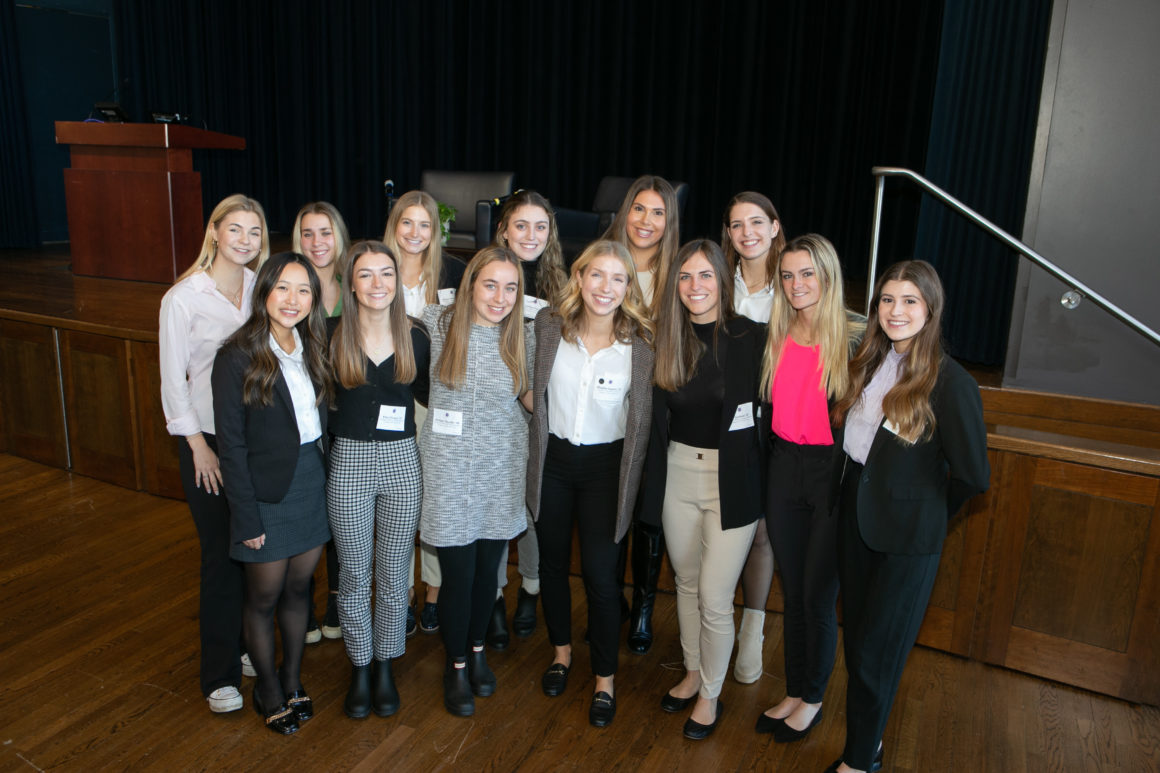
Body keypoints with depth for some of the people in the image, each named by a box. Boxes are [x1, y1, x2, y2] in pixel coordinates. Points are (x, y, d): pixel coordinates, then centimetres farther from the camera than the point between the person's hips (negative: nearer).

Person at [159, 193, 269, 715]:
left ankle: (246, 645, 30)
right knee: (222, 554, 1)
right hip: (207, 438, -4)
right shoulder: (183, 297, -8)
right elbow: (173, 380, -6)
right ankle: (220, 675, 16)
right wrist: (199, 446, -8)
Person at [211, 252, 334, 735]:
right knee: (264, 596, 11)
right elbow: (231, 445, -13)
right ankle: (269, 691, 32)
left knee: (299, 588, 17)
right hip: (266, 492, -5)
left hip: (314, 484, 5)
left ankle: (292, 681, 35)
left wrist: (327, 480, 4)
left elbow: (323, 423, 8)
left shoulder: (313, 349, 4)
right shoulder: (238, 357, -14)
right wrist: (246, 517, -14)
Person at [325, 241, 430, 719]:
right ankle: (359, 669, 31)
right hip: (349, 463, -1)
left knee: (393, 574, 12)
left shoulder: (415, 336, -1)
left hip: (402, 462, 1)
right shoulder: (332, 336, -5)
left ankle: (385, 666, 32)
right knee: (354, 575, 11)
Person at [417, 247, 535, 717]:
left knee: (488, 567, 14)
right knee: (458, 573, 3)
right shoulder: (437, 324, -7)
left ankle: (477, 649, 40)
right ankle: (456, 666, 27)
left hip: (501, 469, 3)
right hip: (449, 469, -2)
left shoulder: (521, 339, 0)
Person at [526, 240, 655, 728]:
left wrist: (630, 478, -3)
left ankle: (605, 678, 22)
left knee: (600, 573, 0)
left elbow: (643, 415, -3)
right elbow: (533, 392, 7)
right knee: (553, 563, 17)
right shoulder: (548, 326, -7)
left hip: (605, 465, -2)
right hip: (553, 458, 3)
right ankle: (561, 650, 41)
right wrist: (537, 447, 3)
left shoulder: (641, 341, -12)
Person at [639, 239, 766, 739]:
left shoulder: (752, 337, -11)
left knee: (714, 598, 1)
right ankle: (693, 673, 41)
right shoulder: (667, 339, 0)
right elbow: (658, 416, 5)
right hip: (677, 474, 4)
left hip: (732, 480, -4)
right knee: (686, 582, 19)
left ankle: (711, 695, 25)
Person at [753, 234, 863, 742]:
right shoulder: (776, 337, 4)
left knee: (818, 596, 7)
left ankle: (813, 700, 29)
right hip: (784, 470, 5)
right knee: (791, 592, 16)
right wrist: (768, 457, 5)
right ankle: (793, 693, 34)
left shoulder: (854, 339, -11)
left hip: (832, 473, -4)